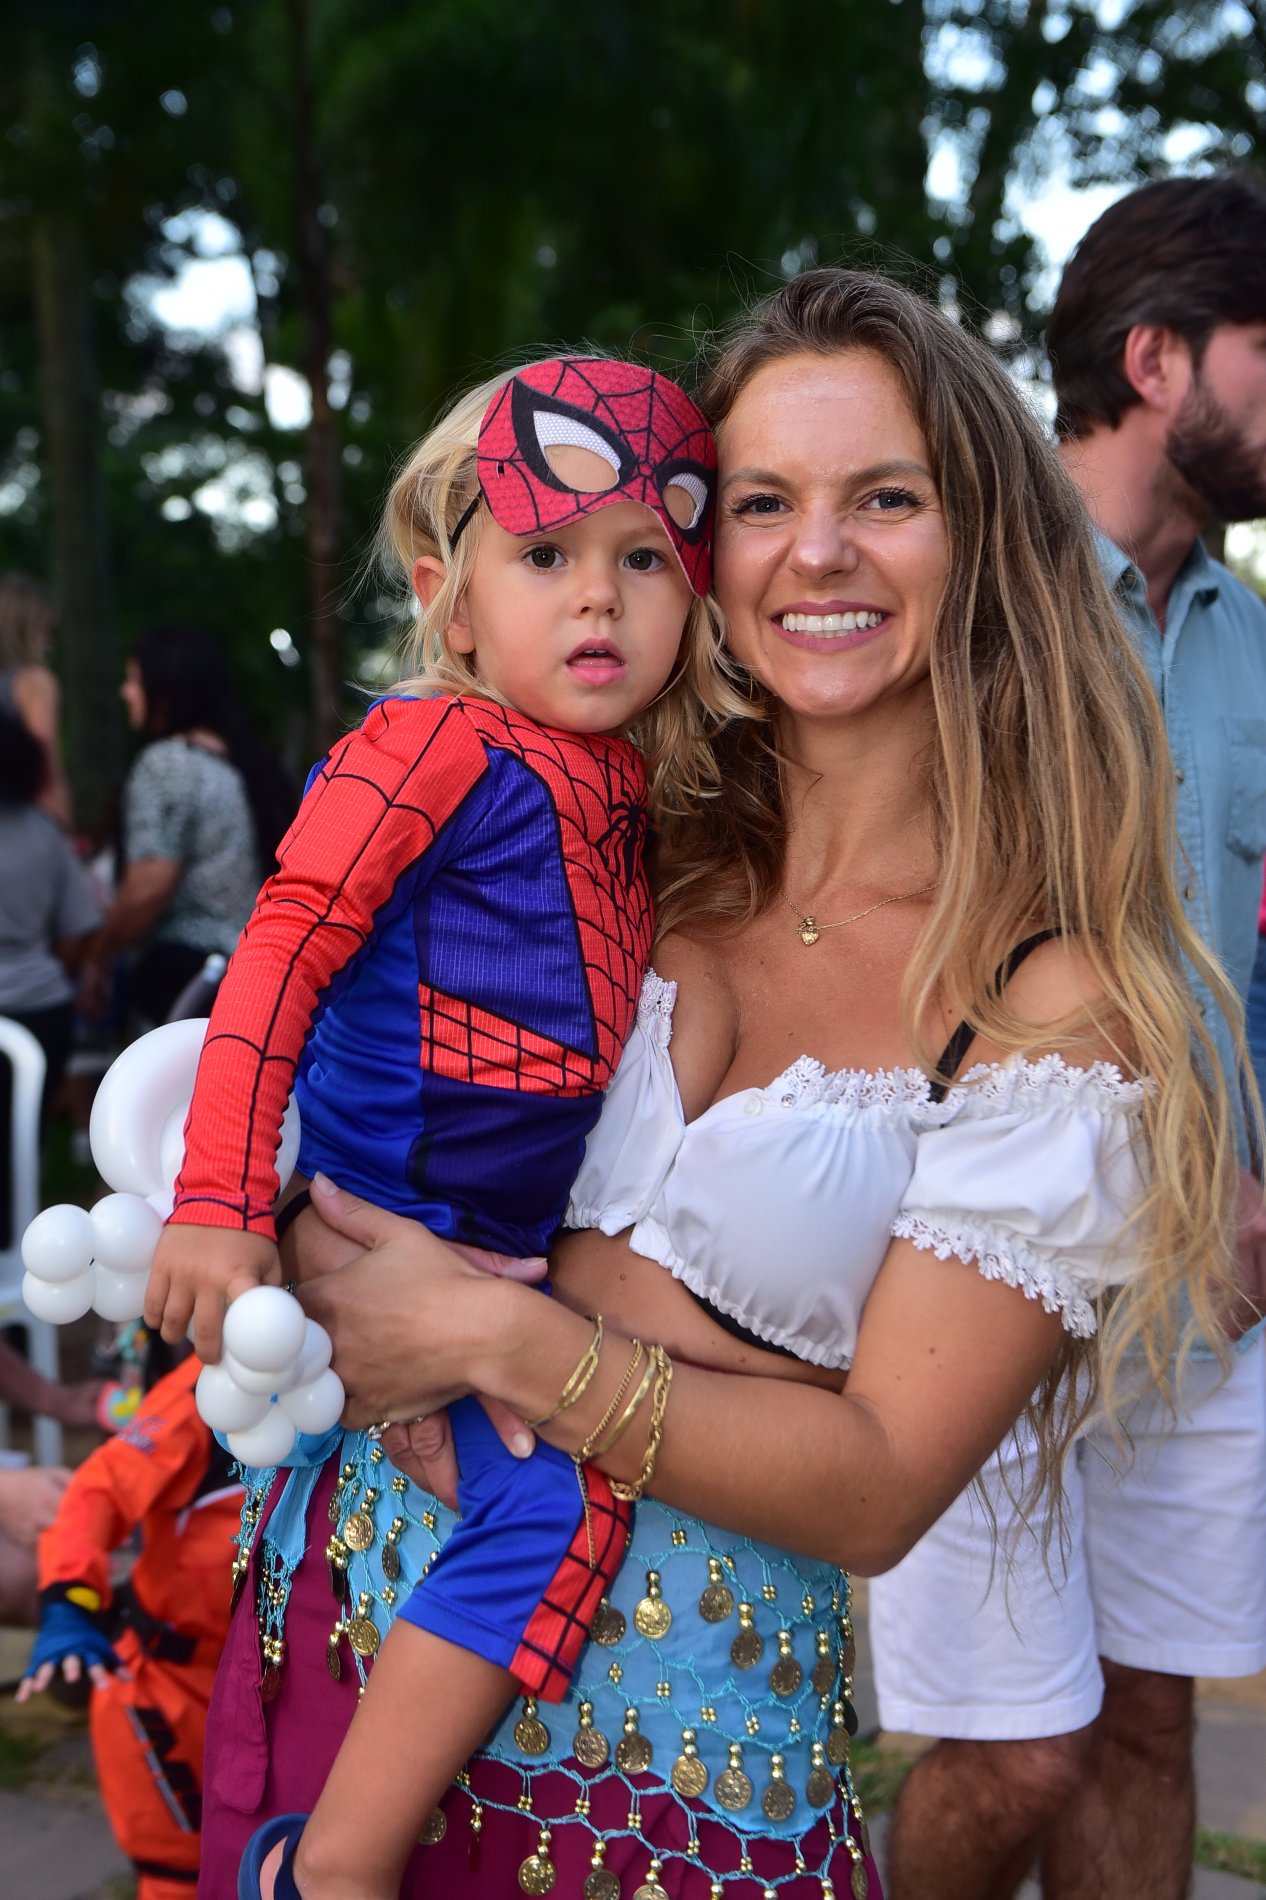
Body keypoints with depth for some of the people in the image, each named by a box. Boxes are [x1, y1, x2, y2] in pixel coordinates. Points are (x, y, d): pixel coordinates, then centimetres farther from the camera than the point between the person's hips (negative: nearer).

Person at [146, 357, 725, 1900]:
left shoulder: (621, 777, 7)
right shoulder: (434, 746, -16)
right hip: (400, 1222, -9)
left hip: (522, 1235, 9)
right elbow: (281, 950, -19)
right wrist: (219, 1201, -23)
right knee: (558, 1497, -22)